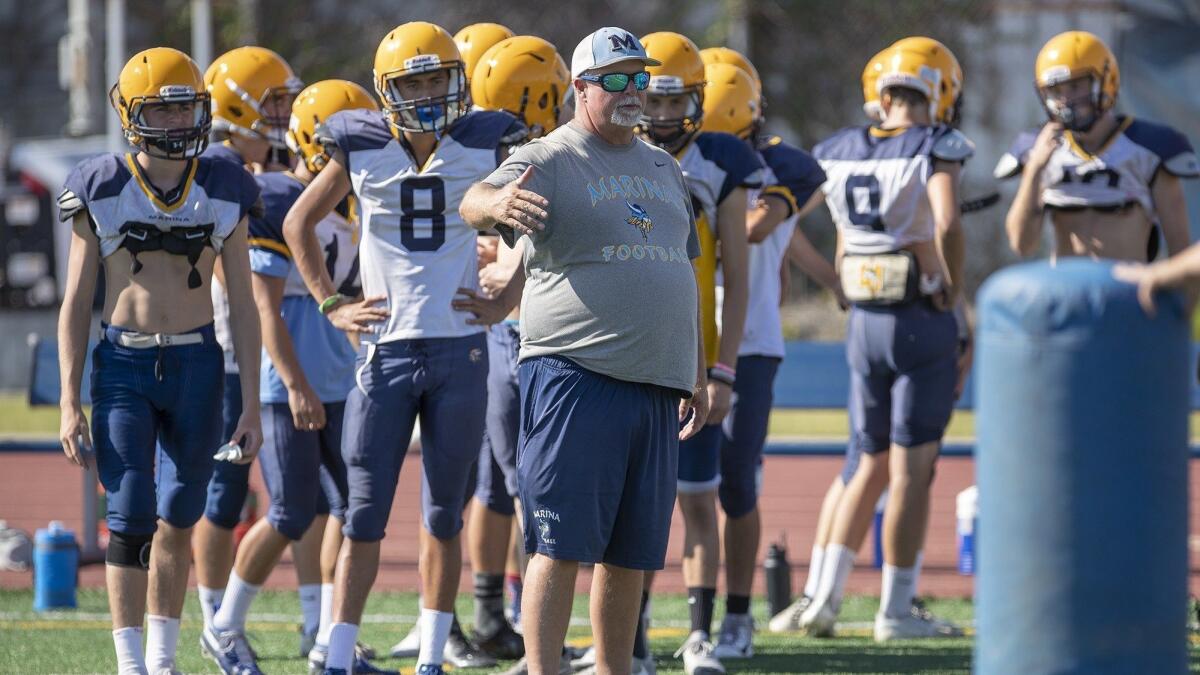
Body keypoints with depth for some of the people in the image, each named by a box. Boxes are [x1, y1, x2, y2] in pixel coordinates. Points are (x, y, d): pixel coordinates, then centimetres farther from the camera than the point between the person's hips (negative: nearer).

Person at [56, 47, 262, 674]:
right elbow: (75, 303, 2)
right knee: (130, 517, -8)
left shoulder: (224, 192, 3)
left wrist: (251, 405, 3)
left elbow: (243, 306, 7)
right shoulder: (101, 190, -2)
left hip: (197, 364, 2)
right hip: (122, 364, -2)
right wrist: (70, 404, -3)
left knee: (177, 521, 5)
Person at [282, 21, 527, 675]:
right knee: (365, 516, -1)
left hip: (459, 350, 1)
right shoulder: (361, 151, 0)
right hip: (385, 348, -1)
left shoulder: (483, 148, 0)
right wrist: (330, 302, 7)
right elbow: (298, 222, 14)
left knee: (444, 514, 7)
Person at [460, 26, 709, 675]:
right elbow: (474, 202, -24)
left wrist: (697, 374, 23)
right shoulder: (547, 163, -4)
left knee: (631, 553, 9)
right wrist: (496, 203, -49)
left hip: (656, 384, 7)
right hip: (577, 373, -7)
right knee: (561, 545, -11)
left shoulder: (663, 169, 19)